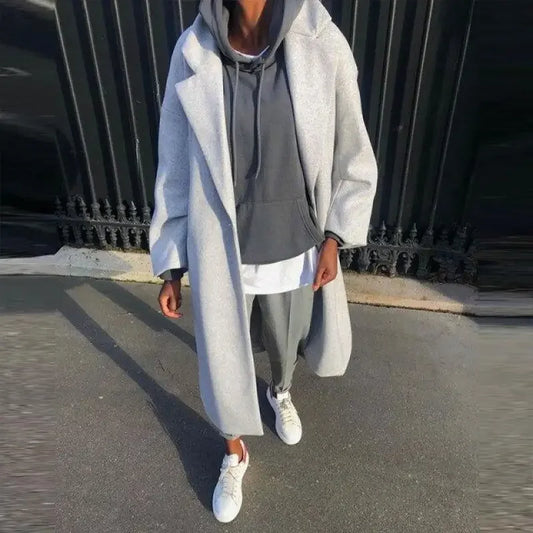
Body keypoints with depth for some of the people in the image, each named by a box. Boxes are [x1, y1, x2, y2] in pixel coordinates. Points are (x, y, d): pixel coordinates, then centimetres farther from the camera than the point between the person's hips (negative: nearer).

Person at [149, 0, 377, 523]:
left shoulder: (323, 45, -10)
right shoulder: (192, 53, -8)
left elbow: (352, 158, 0)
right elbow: (176, 170, -2)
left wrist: (334, 238, -7)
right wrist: (171, 265, 0)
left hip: (293, 252, 1)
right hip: (219, 256, 0)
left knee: (285, 341, 26)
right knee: (223, 362, 16)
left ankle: (280, 393, 65)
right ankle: (235, 455, 48)